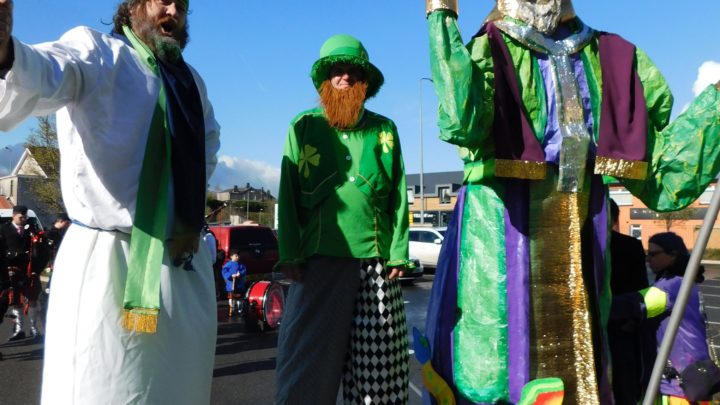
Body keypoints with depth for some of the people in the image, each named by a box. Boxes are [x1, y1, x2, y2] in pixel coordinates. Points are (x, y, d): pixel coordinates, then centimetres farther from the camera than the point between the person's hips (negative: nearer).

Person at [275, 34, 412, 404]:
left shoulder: (384, 130, 11)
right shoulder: (303, 126, 8)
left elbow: (398, 196, 8)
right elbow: (288, 194, 4)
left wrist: (398, 252, -1)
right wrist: (289, 254, -5)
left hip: (376, 260, 1)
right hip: (319, 258, -1)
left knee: (376, 362, 7)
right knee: (308, 358, 3)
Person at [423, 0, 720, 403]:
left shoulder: (613, 58, 11)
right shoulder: (491, 51, -3)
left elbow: (661, 179, 11)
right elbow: (461, 122, -28)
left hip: (580, 242, 5)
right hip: (503, 241, -5)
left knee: (580, 371, 17)